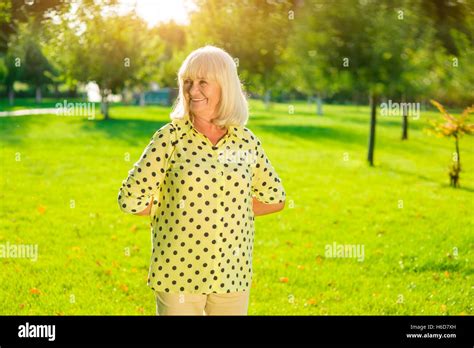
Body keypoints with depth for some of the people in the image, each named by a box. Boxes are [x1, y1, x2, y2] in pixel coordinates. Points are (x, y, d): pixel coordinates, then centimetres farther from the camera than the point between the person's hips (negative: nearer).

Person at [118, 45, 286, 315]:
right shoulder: (170, 138, -6)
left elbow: (276, 198, 14)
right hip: (179, 273, -2)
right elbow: (130, 200, -7)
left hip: (233, 275, 3)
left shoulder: (246, 142, 1)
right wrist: (175, 208, 1)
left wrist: (230, 211, 4)